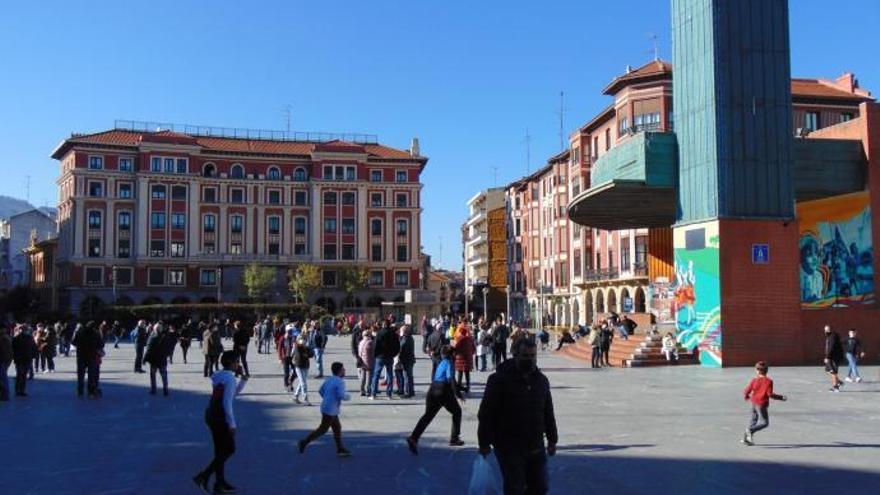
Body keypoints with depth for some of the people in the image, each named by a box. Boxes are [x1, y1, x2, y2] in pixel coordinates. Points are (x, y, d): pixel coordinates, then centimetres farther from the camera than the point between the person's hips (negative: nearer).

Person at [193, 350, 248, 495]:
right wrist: (232, 424, -18)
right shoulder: (230, 379, -15)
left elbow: (233, 393, 25)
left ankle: (220, 482, 22)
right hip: (220, 417, -9)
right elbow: (227, 403, -20)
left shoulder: (220, 376, 13)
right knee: (229, 449, 2)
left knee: (221, 450, 16)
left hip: (211, 415, 9)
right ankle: (204, 476, -2)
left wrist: (243, 381, 12)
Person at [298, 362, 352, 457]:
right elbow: (342, 396, -26)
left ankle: (340, 449, 20)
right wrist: (348, 397, -4)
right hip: (330, 410, -9)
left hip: (326, 407, 9)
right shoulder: (340, 382, -18)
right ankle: (304, 442, 1)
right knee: (322, 430, 0)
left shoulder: (329, 379, 8)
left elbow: (320, 391, 14)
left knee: (337, 428, 15)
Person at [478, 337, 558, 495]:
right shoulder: (500, 379, -10)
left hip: (536, 447, 6)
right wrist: (485, 443, -11)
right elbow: (486, 414, -10)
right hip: (509, 448, -6)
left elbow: (548, 412, 18)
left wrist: (552, 439, 17)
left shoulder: (541, 380, 9)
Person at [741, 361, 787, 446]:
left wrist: (747, 396, 19)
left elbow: (746, 391, -4)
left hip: (754, 403, 5)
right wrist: (780, 397, -5)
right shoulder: (768, 381, -12)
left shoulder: (754, 380, -3)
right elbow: (770, 394, -17)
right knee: (764, 422, 3)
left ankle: (746, 437, 16)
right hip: (762, 404, -5)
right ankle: (751, 430, -17)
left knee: (754, 420, 17)